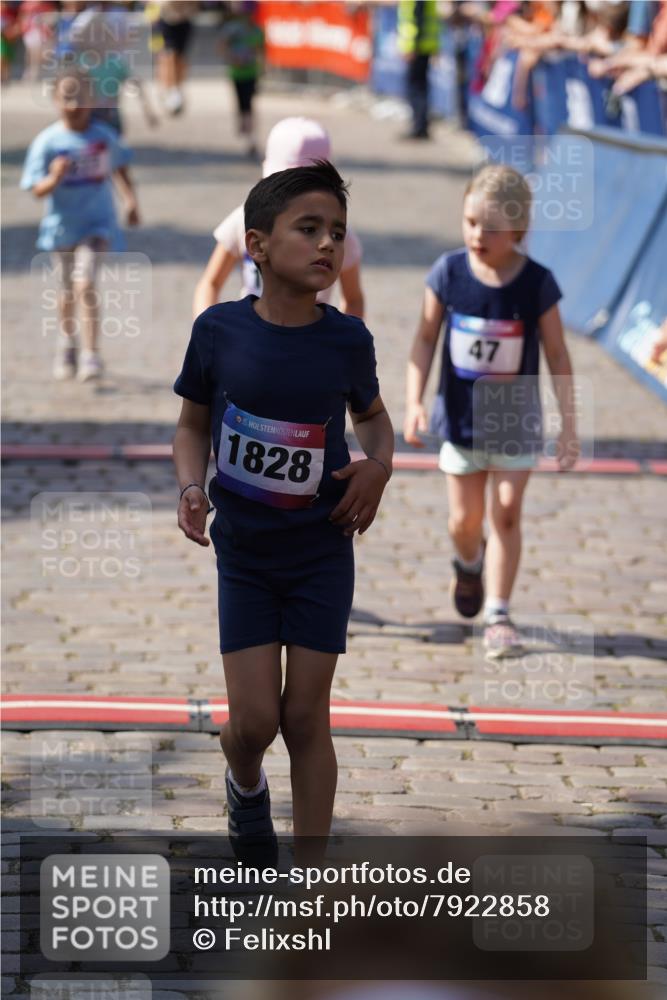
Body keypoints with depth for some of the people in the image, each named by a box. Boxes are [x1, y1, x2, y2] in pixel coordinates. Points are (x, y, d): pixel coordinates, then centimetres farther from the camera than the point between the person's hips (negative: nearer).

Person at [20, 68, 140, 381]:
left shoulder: (104, 137, -5)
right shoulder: (47, 141, -10)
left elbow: (120, 167, 15)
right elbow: (37, 190, -10)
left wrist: (130, 200, 5)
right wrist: (55, 178, -29)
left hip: (97, 224, -1)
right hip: (62, 226, 1)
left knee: (84, 284, -18)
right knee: (68, 289, 17)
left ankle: (91, 354, -14)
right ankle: (66, 343, 43)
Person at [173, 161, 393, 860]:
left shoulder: (348, 341, -9)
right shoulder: (219, 330, -12)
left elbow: (372, 414, 12)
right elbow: (192, 424, 3)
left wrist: (379, 464, -8)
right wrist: (191, 488, -15)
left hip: (322, 549, 0)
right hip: (243, 552, 0)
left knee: (306, 718, 1)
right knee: (253, 719, -3)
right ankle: (246, 788, 34)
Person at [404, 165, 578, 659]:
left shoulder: (537, 284, -15)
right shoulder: (449, 273, -12)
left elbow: (558, 356, -8)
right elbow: (426, 339, -3)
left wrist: (569, 424, -6)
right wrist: (415, 401, -10)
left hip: (516, 419, -1)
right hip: (462, 415, 2)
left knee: (507, 513, -3)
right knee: (465, 518, 10)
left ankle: (498, 613, 5)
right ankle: (469, 563, 44)